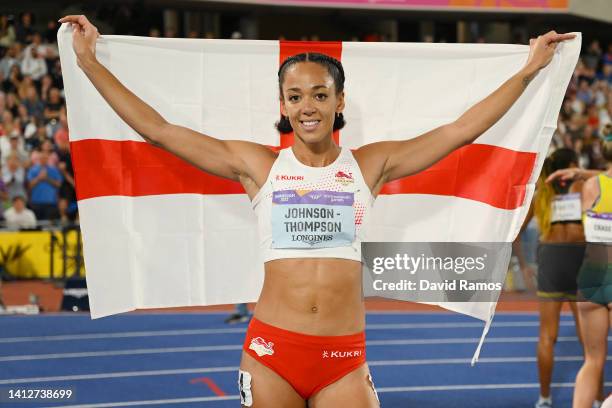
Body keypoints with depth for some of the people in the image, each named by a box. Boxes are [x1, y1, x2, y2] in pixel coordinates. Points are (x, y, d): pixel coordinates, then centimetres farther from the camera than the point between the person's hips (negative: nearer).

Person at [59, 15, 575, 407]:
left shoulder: (368, 165, 7)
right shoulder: (258, 166, 4)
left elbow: (461, 130, 9)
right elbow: (158, 129, 5)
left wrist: (529, 70, 11)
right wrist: (89, 61, 6)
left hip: (344, 357, 1)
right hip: (271, 350, 0)